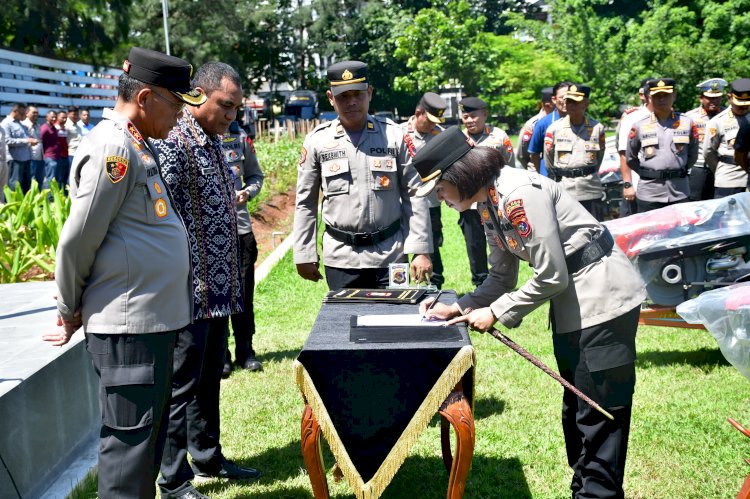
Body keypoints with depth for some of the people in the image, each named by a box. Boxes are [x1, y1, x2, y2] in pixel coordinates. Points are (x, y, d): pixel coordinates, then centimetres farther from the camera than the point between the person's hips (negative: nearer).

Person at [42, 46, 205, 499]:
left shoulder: (137, 144, 14)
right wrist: (70, 314, -3)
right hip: (128, 325, -10)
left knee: (149, 435, 19)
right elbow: (77, 241, -16)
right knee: (130, 440, 0)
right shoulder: (112, 148, -17)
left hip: (154, 318, 10)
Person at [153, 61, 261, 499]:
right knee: (182, 385, 1)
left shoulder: (216, 142, 14)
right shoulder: (173, 142, -15)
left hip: (220, 288, 9)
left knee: (210, 378, 19)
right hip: (190, 291, -9)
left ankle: (207, 457, 33)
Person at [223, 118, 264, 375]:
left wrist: (247, 192, -1)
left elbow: (255, 175, 19)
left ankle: (245, 350, 21)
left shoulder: (240, 137, 10)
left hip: (239, 226, 3)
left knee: (244, 290, 7)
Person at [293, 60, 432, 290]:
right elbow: (305, 204, 7)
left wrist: (420, 250, -4)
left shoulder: (394, 135, 1)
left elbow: (414, 196, 1)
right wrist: (304, 256, 4)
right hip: (340, 257, 0)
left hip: (390, 256, 0)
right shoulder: (317, 141, 2)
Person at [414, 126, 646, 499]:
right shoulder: (488, 205, 6)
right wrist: (458, 308, 0)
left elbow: (551, 276, -22)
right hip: (570, 305, 10)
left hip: (603, 298, -10)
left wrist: (495, 313, -13)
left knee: (599, 414, -4)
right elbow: (502, 276, 12)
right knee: (575, 409, 18)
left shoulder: (520, 195, -24)